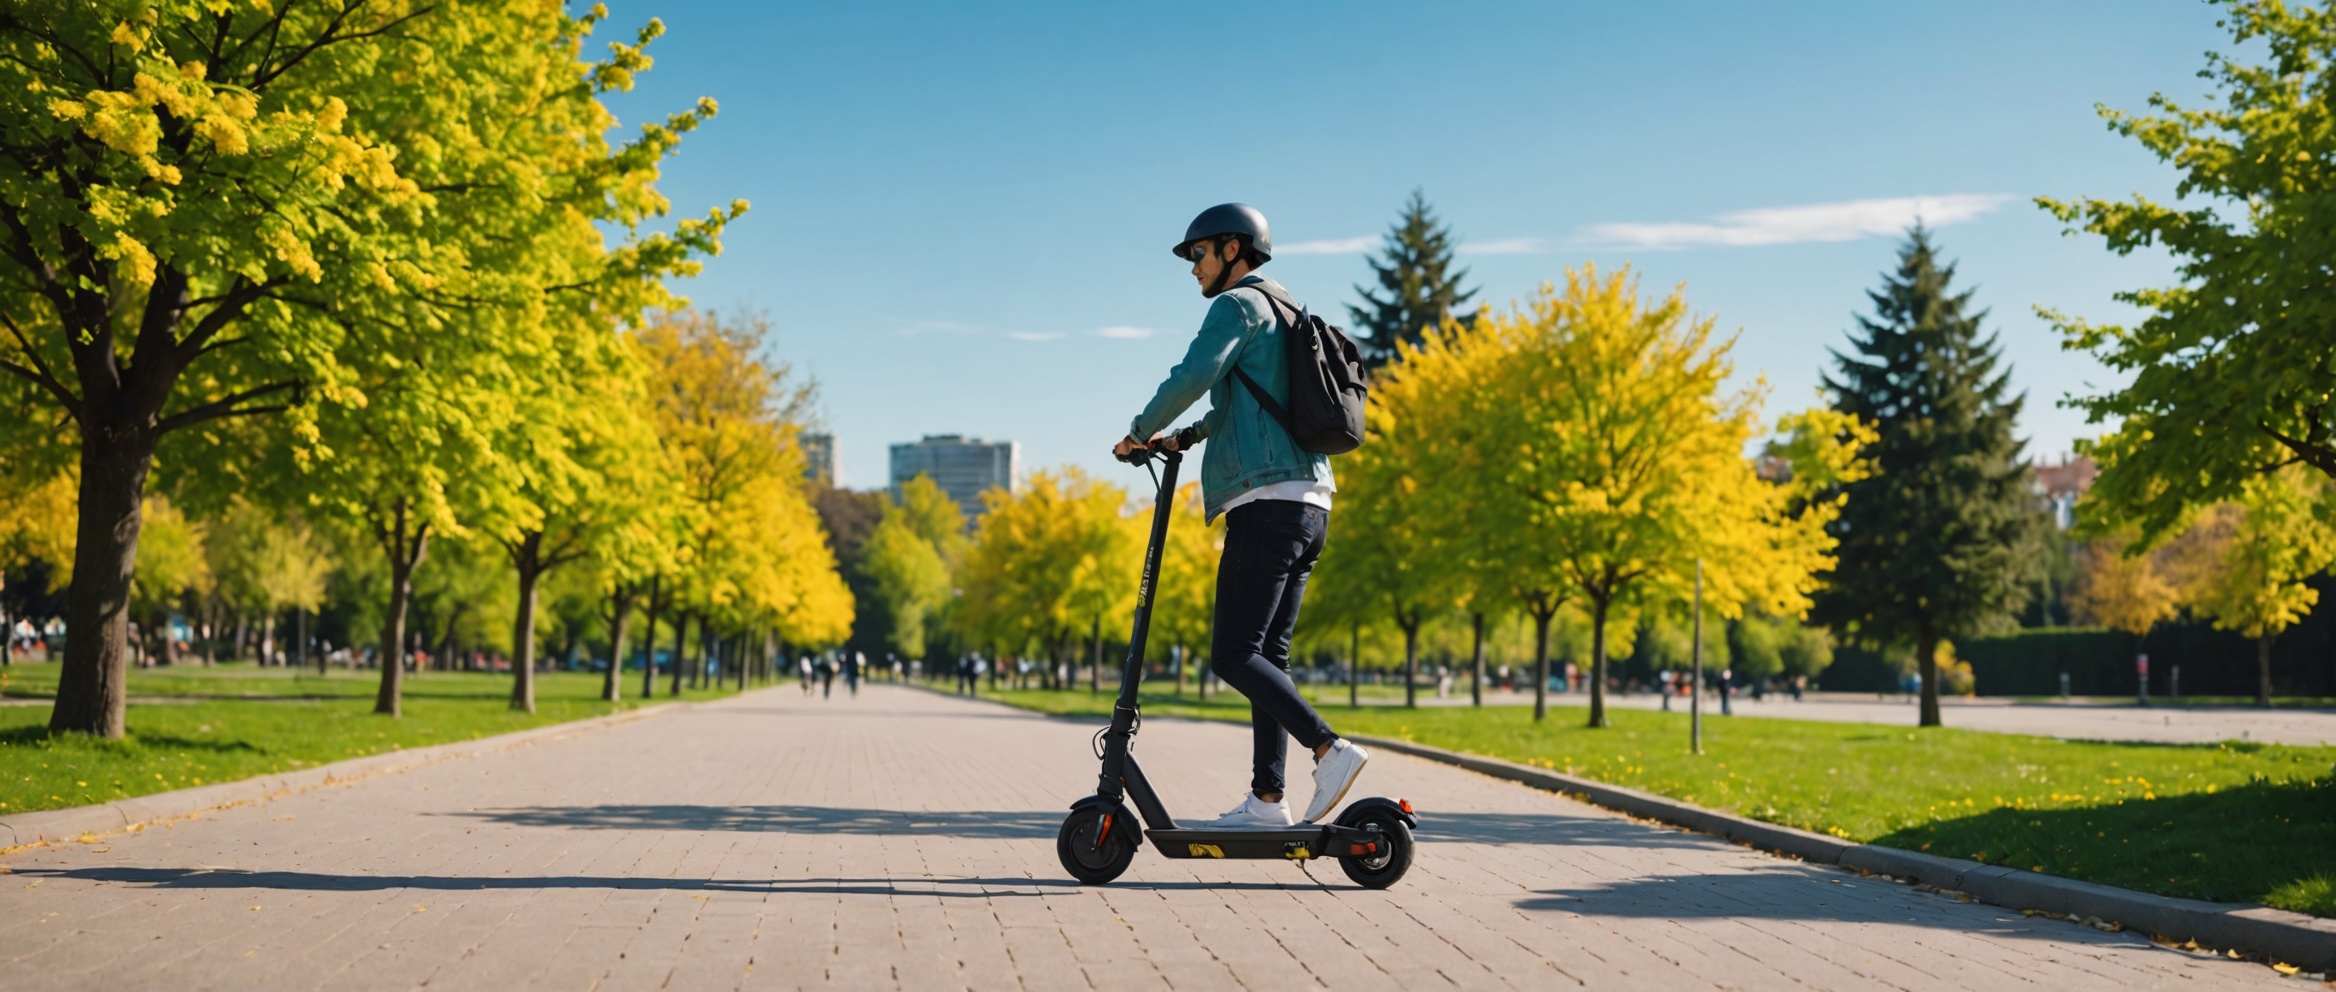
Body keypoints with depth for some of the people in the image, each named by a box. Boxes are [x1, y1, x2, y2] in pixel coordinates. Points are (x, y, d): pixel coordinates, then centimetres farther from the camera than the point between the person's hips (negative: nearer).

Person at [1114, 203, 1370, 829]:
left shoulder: (1239, 303, -3)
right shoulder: (1287, 316, 26)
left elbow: (1194, 375, -18)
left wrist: (1139, 434, -4)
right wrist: (1185, 437, 27)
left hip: (1267, 501, -10)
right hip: (1309, 503, 10)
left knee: (1234, 655, -11)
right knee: (1267, 653, 8)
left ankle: (1329, 748, -22)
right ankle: (1267, 799, 6)